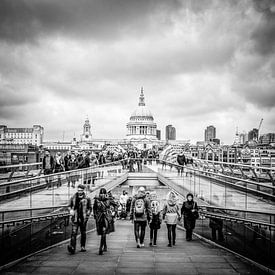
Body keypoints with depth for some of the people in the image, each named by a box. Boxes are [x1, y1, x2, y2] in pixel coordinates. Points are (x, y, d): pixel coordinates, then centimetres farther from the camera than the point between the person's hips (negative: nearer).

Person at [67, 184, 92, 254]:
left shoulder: (87, 199, 1)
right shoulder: (73, 198, 4)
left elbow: (90, 208, 9)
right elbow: (69, 206, 15)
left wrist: (87, 215, -4)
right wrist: (71, 210, -5)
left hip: (83, 219, 0)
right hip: (75, 218, 0)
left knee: (83, 233, 12)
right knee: (74, 232, -12)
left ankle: (83, 247, 26)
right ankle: (72, 247, -20)